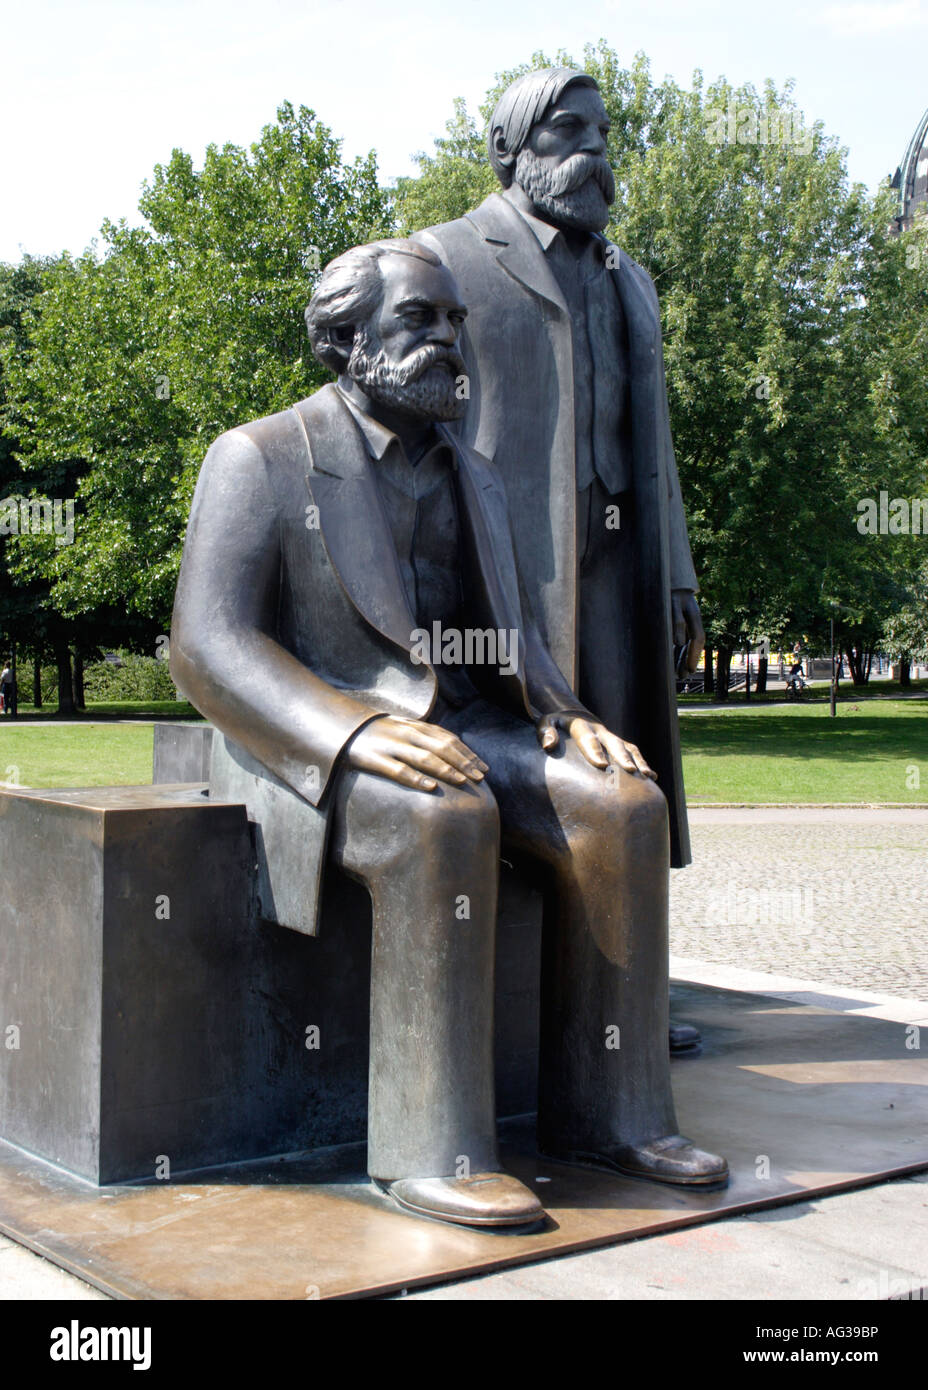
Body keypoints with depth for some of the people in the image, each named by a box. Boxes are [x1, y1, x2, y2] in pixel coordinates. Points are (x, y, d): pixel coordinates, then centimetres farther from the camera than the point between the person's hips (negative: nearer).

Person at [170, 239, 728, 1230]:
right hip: (307, 744, -6)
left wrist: (564, 720, -5)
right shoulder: (260, 458, -4)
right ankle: (428, 1147, -28)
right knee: (445, 824, -36)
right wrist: (358, 734, -29)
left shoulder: (472, 480, 17)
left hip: (457, 733, 6)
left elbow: (508, 638, 18)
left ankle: (604, 1112, -12)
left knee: (621, 808, -19)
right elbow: (208, 647, -14)